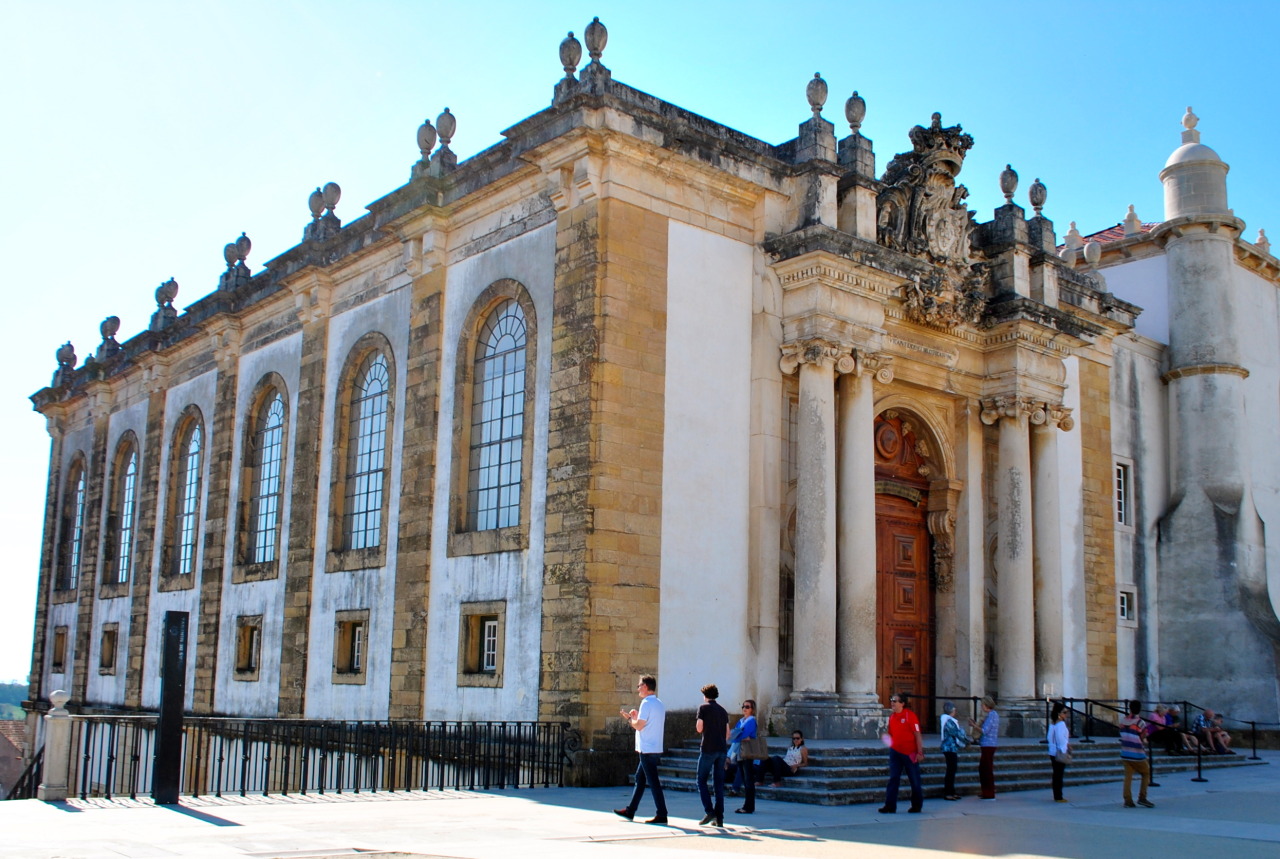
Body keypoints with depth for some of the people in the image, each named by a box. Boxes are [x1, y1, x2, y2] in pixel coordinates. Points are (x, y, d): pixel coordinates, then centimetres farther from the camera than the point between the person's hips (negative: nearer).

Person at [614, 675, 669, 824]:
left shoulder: (647, 703, -14)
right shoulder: (659, 704, 15)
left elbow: (639, 726, -18)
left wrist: (628, 718, -1)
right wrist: (637, 717, 18)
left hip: (647, 750, -10)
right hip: (655, 749, 10)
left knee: (653, 782, -6)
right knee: (640, 779, 15)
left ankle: (661, 815, -5)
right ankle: (630, 811, 22)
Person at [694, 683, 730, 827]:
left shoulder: (703, 708, -3)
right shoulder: (722, 710, 15)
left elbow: (699, 728, -7)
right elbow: (727, 733, 15)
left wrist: (698, 724, 14)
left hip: (708, 749, -5)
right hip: (722, 749, 6)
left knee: (701, 781, 3)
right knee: (719, 783, 7)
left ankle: (709, 811, -12)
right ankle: (719, 818, 4)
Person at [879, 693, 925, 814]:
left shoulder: (910, 715, -11)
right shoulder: (892, 718, 7)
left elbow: (917, 734, -11)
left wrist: (920, 752, -14)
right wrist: (887, 738, 0)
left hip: (910, 753, -5)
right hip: (895, 752, 5)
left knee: (915, 780, 6)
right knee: (893, 779, 0)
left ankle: (917, 806, 19)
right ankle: (890, 806, 0)